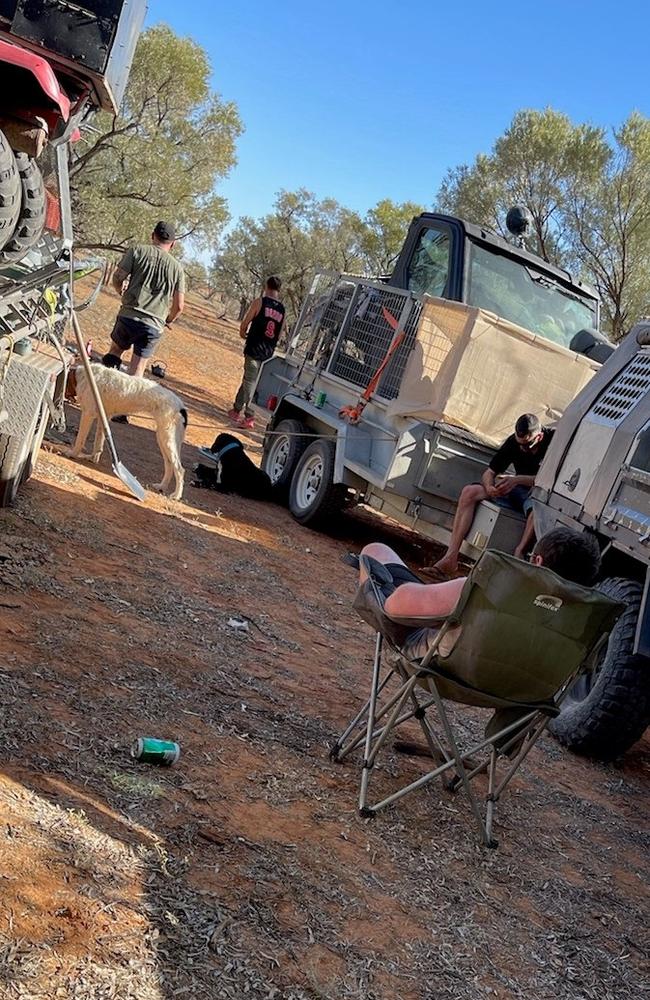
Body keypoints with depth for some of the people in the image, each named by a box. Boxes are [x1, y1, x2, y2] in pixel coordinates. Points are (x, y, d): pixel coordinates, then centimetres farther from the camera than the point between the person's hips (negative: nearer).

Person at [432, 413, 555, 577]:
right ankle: (450, 558, -20)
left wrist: (517, 480, -30)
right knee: (469, 492, -14)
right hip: (517, 490, 5)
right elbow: (489, 472, -1)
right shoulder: (513, 441, -4)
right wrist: (489, 487, -24)